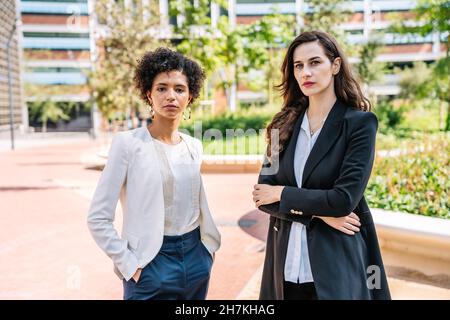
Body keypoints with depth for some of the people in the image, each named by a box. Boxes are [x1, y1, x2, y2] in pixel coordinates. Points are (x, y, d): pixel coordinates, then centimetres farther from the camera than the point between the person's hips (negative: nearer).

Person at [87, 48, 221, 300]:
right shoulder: (128, 143, -11)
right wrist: (128, 264, -12)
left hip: (196, 259, 5)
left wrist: (208, 244, 10)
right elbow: (98, 218, -12)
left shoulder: (194, 147, 4)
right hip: (151, 263, -5)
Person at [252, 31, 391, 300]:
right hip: (285, 264, 4)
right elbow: (263, 194, -2)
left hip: (338, 262, -4)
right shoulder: (285, 124, 5)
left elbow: (345, 199, -17)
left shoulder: (360, 122, -8)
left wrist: (283, 194, -8)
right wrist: (318, 213, -14)